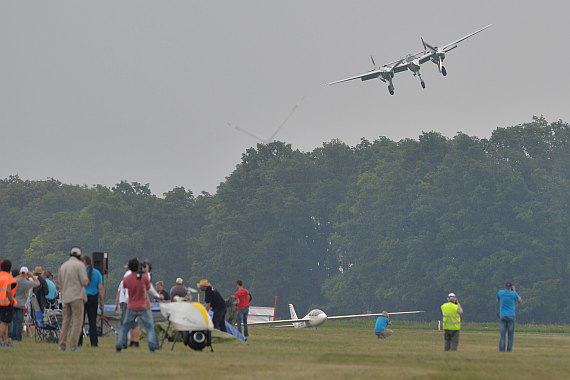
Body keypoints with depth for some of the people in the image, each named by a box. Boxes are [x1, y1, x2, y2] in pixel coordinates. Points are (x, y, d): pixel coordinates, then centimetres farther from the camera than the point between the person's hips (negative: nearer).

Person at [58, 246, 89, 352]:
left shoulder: (62, 266, 14)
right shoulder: (79, 265, -5)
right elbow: (84, 282, -11)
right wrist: (87, 281, 10)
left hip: (65, 297, 6)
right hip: (77, 296, -6)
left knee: (66, 321, 11)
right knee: (78, 321, -5)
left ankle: (62, 345, 6)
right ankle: (73, 345, -13)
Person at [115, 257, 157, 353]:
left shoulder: (126, 279, -6)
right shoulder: (144, 277, -15)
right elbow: (148, 287, 1)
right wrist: (146, 273, 6)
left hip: (131, 308, 3)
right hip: (144, 307, -2)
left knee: (125, 326, 15)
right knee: (150, 327, 5)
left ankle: (119, 346, 12)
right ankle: (152, 346, -9)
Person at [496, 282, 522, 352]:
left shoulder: (500, 292, 2)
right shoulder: (513, 294, -4)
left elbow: (497, 300, 22)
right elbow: (520, 301, 13)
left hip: (503, 316, 2)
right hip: (511, 316, -2)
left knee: (502, 333, 3)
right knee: (511, 333, 2)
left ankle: (501, 348, -7)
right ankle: (509, 348, -5)